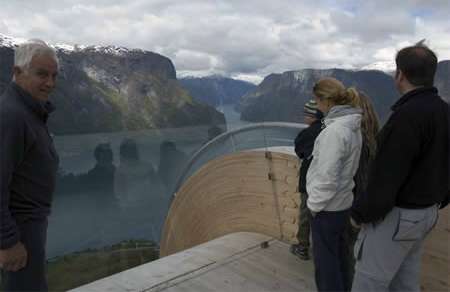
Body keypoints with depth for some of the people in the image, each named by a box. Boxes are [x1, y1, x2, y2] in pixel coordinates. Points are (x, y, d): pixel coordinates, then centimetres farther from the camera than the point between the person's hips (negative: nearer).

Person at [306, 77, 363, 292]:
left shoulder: (335, 131, -25)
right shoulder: (353, 126, 4)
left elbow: (327, 176, -27)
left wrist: (315, 204, -12)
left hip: (327, 208, -9)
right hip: (343, 202, 9)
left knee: (326, 260, 7)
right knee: (339, 254, 23)